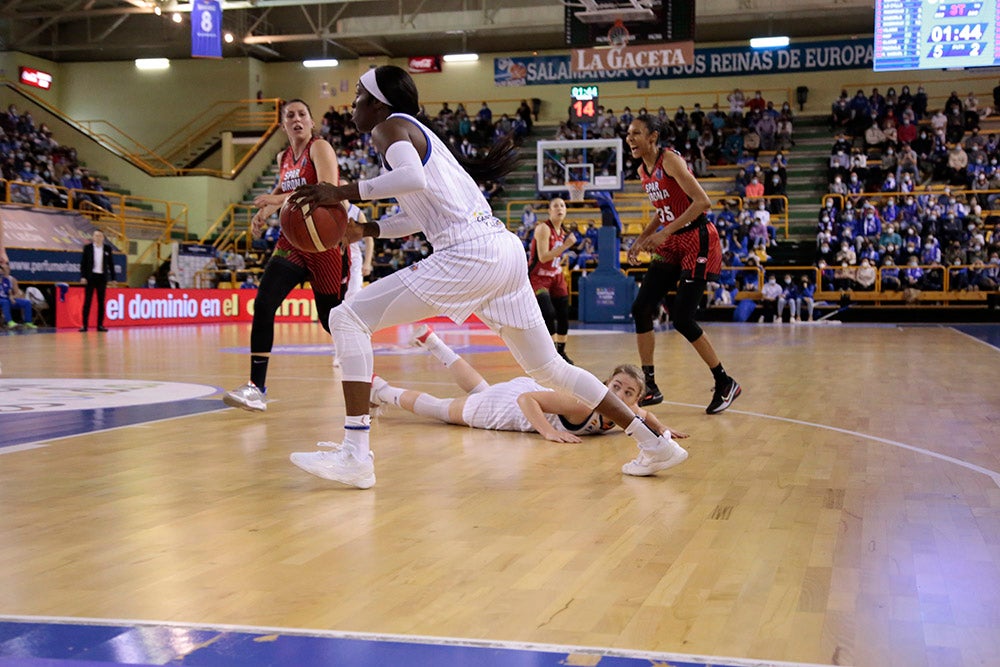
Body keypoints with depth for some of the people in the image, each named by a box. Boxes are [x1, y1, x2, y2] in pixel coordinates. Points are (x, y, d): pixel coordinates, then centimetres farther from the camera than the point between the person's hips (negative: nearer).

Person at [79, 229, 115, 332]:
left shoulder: (107, 248, 6)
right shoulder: (87, 247, 1)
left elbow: (111, 264, 8)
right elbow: (83, 263, 0)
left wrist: (113, 278, 4)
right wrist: (83, 276, -9)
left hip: (102, 277, 2)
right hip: (90, 277, -2)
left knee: (101, 302, 3)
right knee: (87, 301, -2)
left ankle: (100, 325, 7)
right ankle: (85, 325, 0)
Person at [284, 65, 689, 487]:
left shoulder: (389, 128, 0)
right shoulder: (418, 131, 27)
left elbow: (414, 178, -23)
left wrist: (345, 192, -15)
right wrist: (367, 230, 30)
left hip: (469, 254, -9)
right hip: (506, 250, 9)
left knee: (348, 318, -5)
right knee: (548, 368, 20)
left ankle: (355, 455, -10)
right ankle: (656, 442, 23)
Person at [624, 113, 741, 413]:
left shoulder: (670, 160, -16)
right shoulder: (643, 171, 9)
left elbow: (703, 202, -24)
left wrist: (664, 233, -26)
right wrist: (641, 240, 10)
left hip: (698, 242, -9)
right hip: (671, 245, 9)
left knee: (681, 318, -12)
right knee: (641, 310, -1)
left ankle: (725, 384, 5)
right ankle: (649, 387, 9)